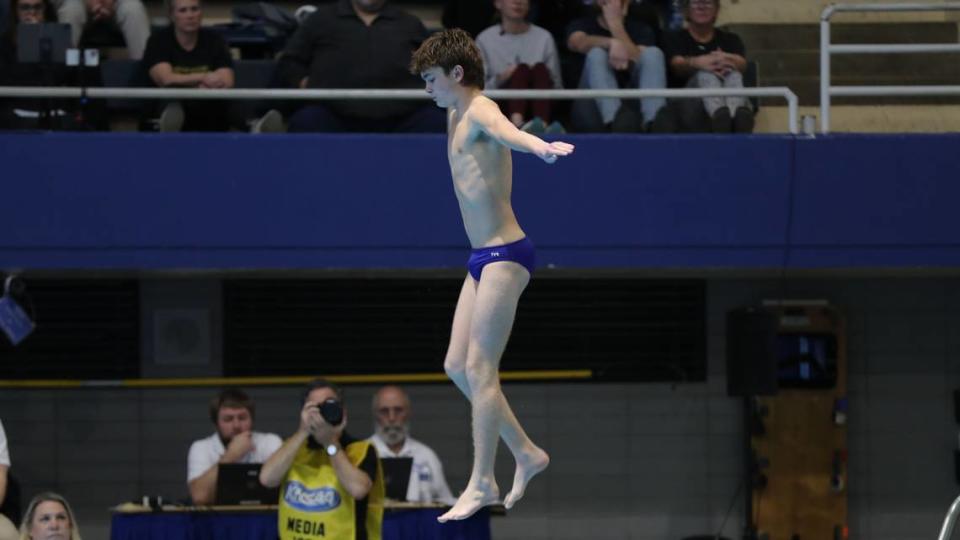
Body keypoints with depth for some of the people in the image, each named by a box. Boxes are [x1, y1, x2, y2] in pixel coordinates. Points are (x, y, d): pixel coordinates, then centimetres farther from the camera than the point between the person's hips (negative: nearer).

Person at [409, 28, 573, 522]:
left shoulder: (480, 112, -14)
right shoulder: (456, 116, 15)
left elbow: (505, 130, -40)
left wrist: (540, 147, -60)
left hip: (504, 255, -10)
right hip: (483, 258, 10)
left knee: (480, 369, -10)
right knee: (457, 366, 10)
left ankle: (482, 484, -8)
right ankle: (526, 453, 20)